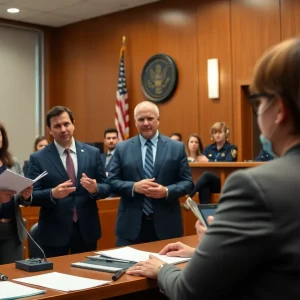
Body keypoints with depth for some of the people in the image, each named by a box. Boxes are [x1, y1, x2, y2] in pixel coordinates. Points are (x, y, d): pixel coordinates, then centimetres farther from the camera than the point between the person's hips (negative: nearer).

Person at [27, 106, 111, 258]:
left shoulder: (92, 153, 3)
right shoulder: (38, 158, -3)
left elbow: (107, 187, 5)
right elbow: (32, 196, -6)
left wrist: (95, 189, -17)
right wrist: (53, 194, -25)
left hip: (87, 229, 2)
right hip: (54, 232, -2)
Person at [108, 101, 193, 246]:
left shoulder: (177, 148, 4)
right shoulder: (122, 148, 5)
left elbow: (187, 182, 3)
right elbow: (112, 181, 3)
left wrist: (167, 191, -16)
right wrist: (134, 187, -15)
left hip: (166, 225, 0)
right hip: (131, 225, 0)